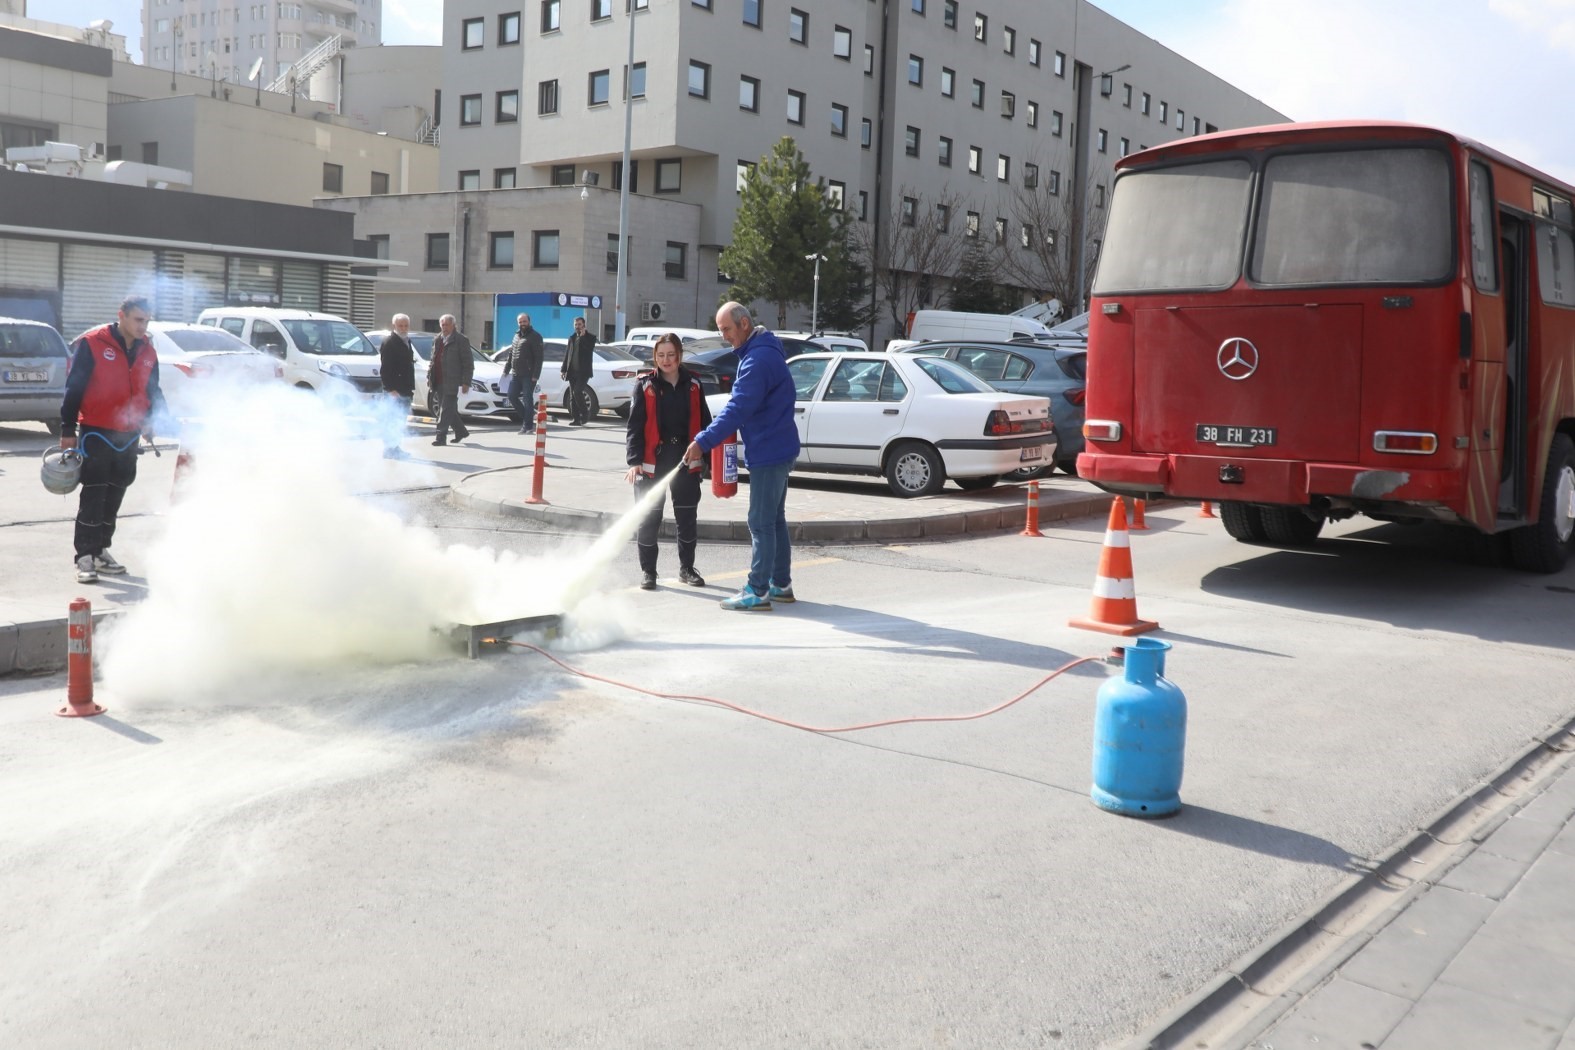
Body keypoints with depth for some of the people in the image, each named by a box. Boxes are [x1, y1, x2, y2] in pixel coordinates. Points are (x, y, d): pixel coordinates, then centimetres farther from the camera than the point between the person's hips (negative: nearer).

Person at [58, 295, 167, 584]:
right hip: (97, 433, -5)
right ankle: (85, 557, -2)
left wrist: (154, 417, -2)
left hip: (129, 435, 5)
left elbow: (152, 390, 16)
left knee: (114, 495, 12)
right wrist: (68, 429, -9)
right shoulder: (92, 343, -9)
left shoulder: (147, 351, 7)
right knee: (93, 495, -6)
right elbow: (74, 387, -8)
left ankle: (101, 551, 23)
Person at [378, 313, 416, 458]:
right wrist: (391, 389, -21)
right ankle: (389, 450, -4)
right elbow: (385, 368, -16)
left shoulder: (406, 342, 16)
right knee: (394, 420, -7)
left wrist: (411, 387, 17)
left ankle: (395, 448, 20)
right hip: (394, 390, -9)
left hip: (405, 390, 9)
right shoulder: (389, 343, -11)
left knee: (400, 420, 12)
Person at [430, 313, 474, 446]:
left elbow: (468, 363, -8)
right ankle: (461, 431, 29)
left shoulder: (460, 340, -6)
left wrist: (466, 382, -12)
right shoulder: (437, 339, 15)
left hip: (451, 381, -7)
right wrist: (430, 376, 15)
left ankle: (441, 436, -8)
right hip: (439, 380, 7)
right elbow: (433, 359, 23)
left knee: (446, 409, -8)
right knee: (450, 409, 15)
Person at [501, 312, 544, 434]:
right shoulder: (517, 336, 19)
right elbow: (511, 354, 25)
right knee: (512, 396, 4)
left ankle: (527, 425, 0)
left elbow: (538, 357, -12)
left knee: (527, 398, -5)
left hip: (528, 375, -8)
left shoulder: (535, 336, -5)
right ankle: (527, 418, 16)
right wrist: (506, 369, 17)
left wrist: (535, 375, -20)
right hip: (516, 374, 8)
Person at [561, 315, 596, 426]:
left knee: (577, 392, -17)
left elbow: (589, 349, -17)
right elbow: (567, 354, 17)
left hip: (583, 371, -6)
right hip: (572, 371, 6)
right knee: (573, 396, 3)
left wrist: (582, 337, -15)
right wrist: (563, 370, 11)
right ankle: (576, 419, 6)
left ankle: (584, 415, -2)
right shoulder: (572, 338, 17)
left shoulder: (590, 337, 2)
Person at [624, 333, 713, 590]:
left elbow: (704, 423, 10)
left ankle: (687, 568, 25)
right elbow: (635, 425, -6)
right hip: (653, 462, -2)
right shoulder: (646, 385, -2)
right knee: (649, 519, 2)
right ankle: (647, 571, 15)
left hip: (686, 462, 3)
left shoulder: (692, 385, 6)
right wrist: (634, 461, -16)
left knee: (687, 518, 10)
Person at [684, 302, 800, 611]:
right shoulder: (761, 351, 14)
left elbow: (738, 409, -26)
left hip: (769, 452, -11)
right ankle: (780, 584, 23)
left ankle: (757, 592, -3)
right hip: (777, 449, 11)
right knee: (774, 520, 16)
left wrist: (704, 442, -25)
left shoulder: (758, 359, -21)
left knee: (761, 523, -6)